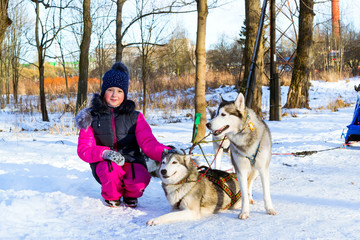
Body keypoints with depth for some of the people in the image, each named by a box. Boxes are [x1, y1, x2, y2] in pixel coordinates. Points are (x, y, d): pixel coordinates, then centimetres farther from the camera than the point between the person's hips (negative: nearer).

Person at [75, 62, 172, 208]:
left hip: (131, 161, 1)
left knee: (140, 179, -32)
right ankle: (112, 196, 0)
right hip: (104, 162, -1)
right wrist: (105, 153, -25)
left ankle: (130, 195, 7)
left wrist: (164, 152, -29)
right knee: (111, 169, -37)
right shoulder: (92, 117, 4)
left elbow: (148, 142, -5)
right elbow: (84, 149, -3)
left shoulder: (135, 117, 7)